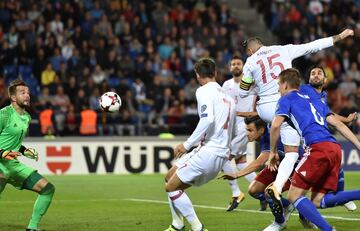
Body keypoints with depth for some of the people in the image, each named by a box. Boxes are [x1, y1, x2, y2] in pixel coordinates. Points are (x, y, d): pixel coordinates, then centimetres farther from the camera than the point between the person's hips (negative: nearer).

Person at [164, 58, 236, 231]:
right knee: (170, 178, 19)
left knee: (171, 187, -4)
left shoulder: (204, 91, -7)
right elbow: (231, 130, 20)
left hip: (208, 151, -9)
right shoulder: (227, 96, 19)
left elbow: (208, 119, -24)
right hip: (221, 155, 9)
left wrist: (187, 144, -20)